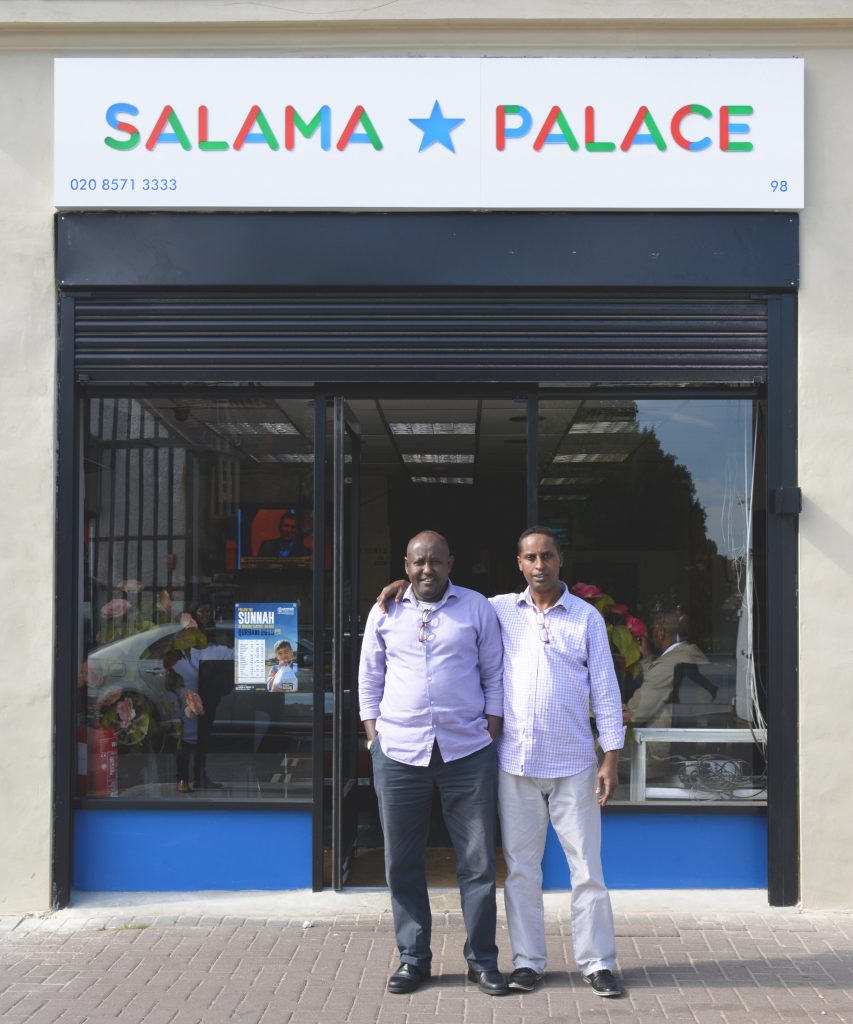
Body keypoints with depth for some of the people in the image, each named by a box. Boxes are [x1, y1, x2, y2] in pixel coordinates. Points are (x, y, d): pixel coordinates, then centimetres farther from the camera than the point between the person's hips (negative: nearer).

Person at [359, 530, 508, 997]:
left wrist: (491, 733, 0)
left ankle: (482, 959, 15)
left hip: (467, 751, -1)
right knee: (402, 862, 6)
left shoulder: (476, 608, 5)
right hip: (398, 750, 1)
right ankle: (413, 958, 20)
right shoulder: (385, 612, 8)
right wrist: (373, 736, 4)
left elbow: (494, 675, 7)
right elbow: (370, 678, 13)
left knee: (478, 861, 2)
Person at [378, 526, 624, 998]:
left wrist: (611, 758, -3)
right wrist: (407, 585, 3)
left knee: (587, 867, 2)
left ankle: (597, 963, 11)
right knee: (520, 868, 7)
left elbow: (605, 690, 2)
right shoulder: (501, 610, 7)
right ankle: (528, 961, 17)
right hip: (516, 764, 2)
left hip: (573, 765, -1)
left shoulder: (587, 617, 3)